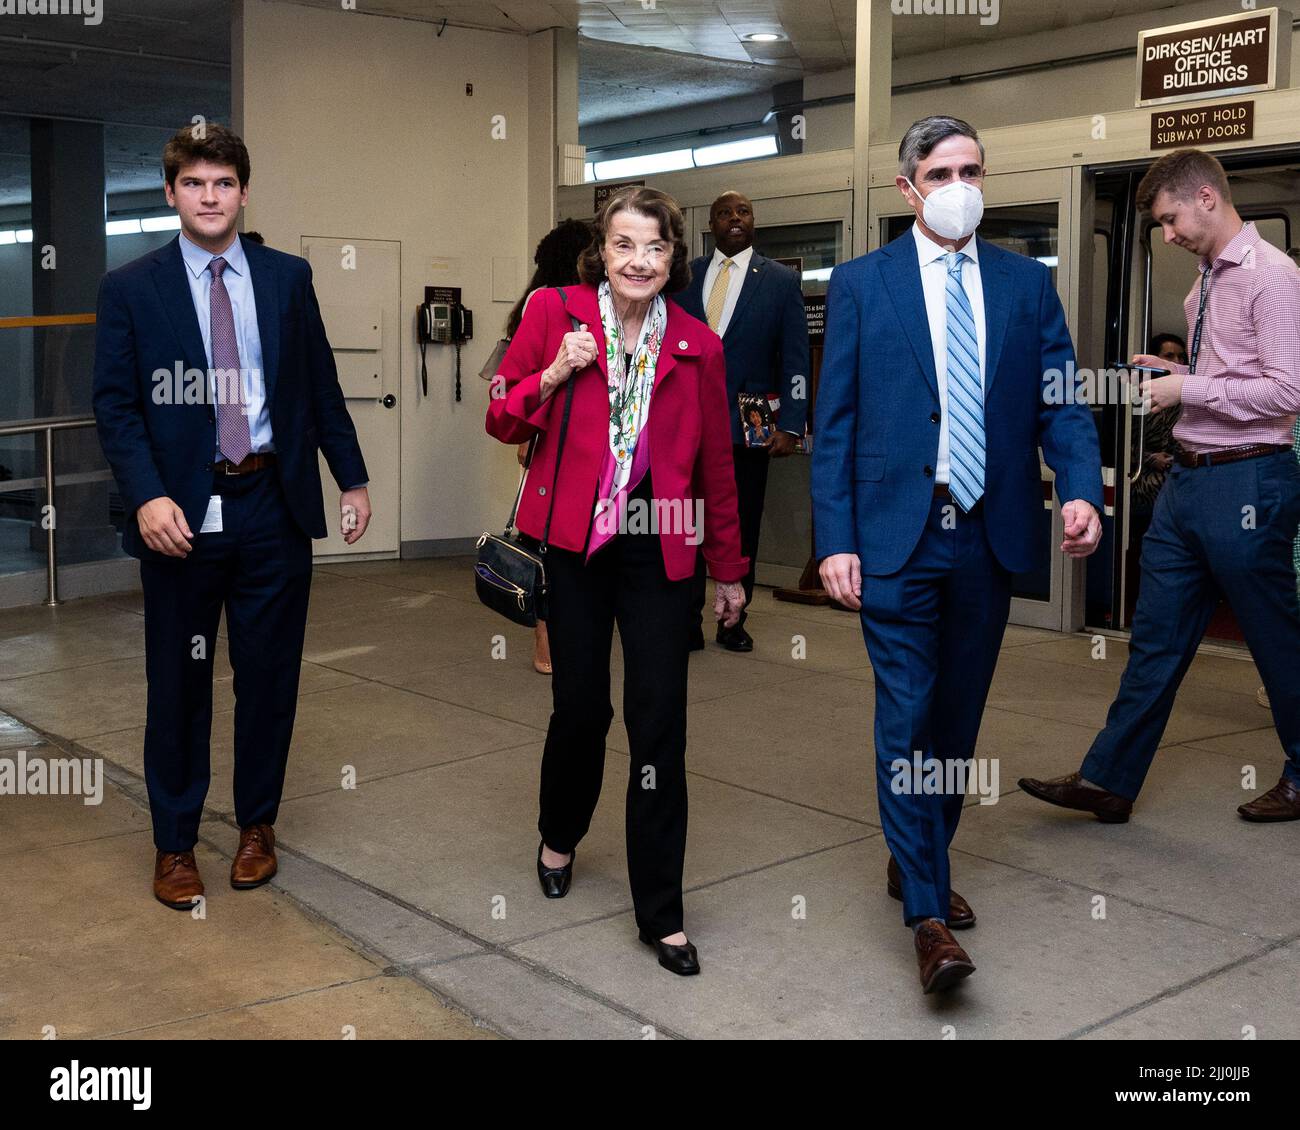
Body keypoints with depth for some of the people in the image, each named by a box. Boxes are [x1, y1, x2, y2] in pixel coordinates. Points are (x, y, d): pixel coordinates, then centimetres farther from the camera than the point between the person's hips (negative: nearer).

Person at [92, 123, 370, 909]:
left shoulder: (288, 278, 6)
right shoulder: (131, 289, 0)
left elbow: (321, 388, 10)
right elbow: (116, 405, -4)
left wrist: (354, 479, 7)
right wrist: (147, 497, -18)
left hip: (274, 506, 2)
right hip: (182, 512, -1)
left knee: (270, 675, 10)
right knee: (179, 683, 8)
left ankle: (258, 824, 29)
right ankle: (175, 843, 23)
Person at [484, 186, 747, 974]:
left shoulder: (698, 347, 2)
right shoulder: (553, 312, -1)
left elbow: (716, 465, 9)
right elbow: (502, 422, 4)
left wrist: (731, 570, 14)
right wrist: (553, 375, -15)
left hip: (657, 550, 1)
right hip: (572, 545, 0)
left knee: (660, 725, -2)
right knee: (581, 707, 7)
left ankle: (662, 915, 10)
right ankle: (560, 838, 40)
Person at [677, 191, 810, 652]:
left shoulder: (781, 280, 4)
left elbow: (795, 359, 1)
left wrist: (790, 425, -7)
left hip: (747, 424, -1)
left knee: (742, 528, 7)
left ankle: (733, 622, 18)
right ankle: (688, 623, 9)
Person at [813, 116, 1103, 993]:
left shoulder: (1028, 284, 9)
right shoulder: (860, 284, 3)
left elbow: (1061, 404, 5)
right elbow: (834, 422, 0)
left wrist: (1082, 490, -14)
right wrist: (835, 540, -8)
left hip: (991, 536, 3)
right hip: (896, 534, -3)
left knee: (959, 715, 13)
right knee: (906, 716, -6)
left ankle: (915, 861, 32)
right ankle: (928, 914, 0)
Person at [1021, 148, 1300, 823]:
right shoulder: (1206, 282, 14)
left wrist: (1188, 389, -16)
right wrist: (1175, 375, 6)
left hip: (1245, 483, -9)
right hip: (1188, 476, 9)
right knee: (1156, 636, 9)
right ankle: (1108, 781, 15)